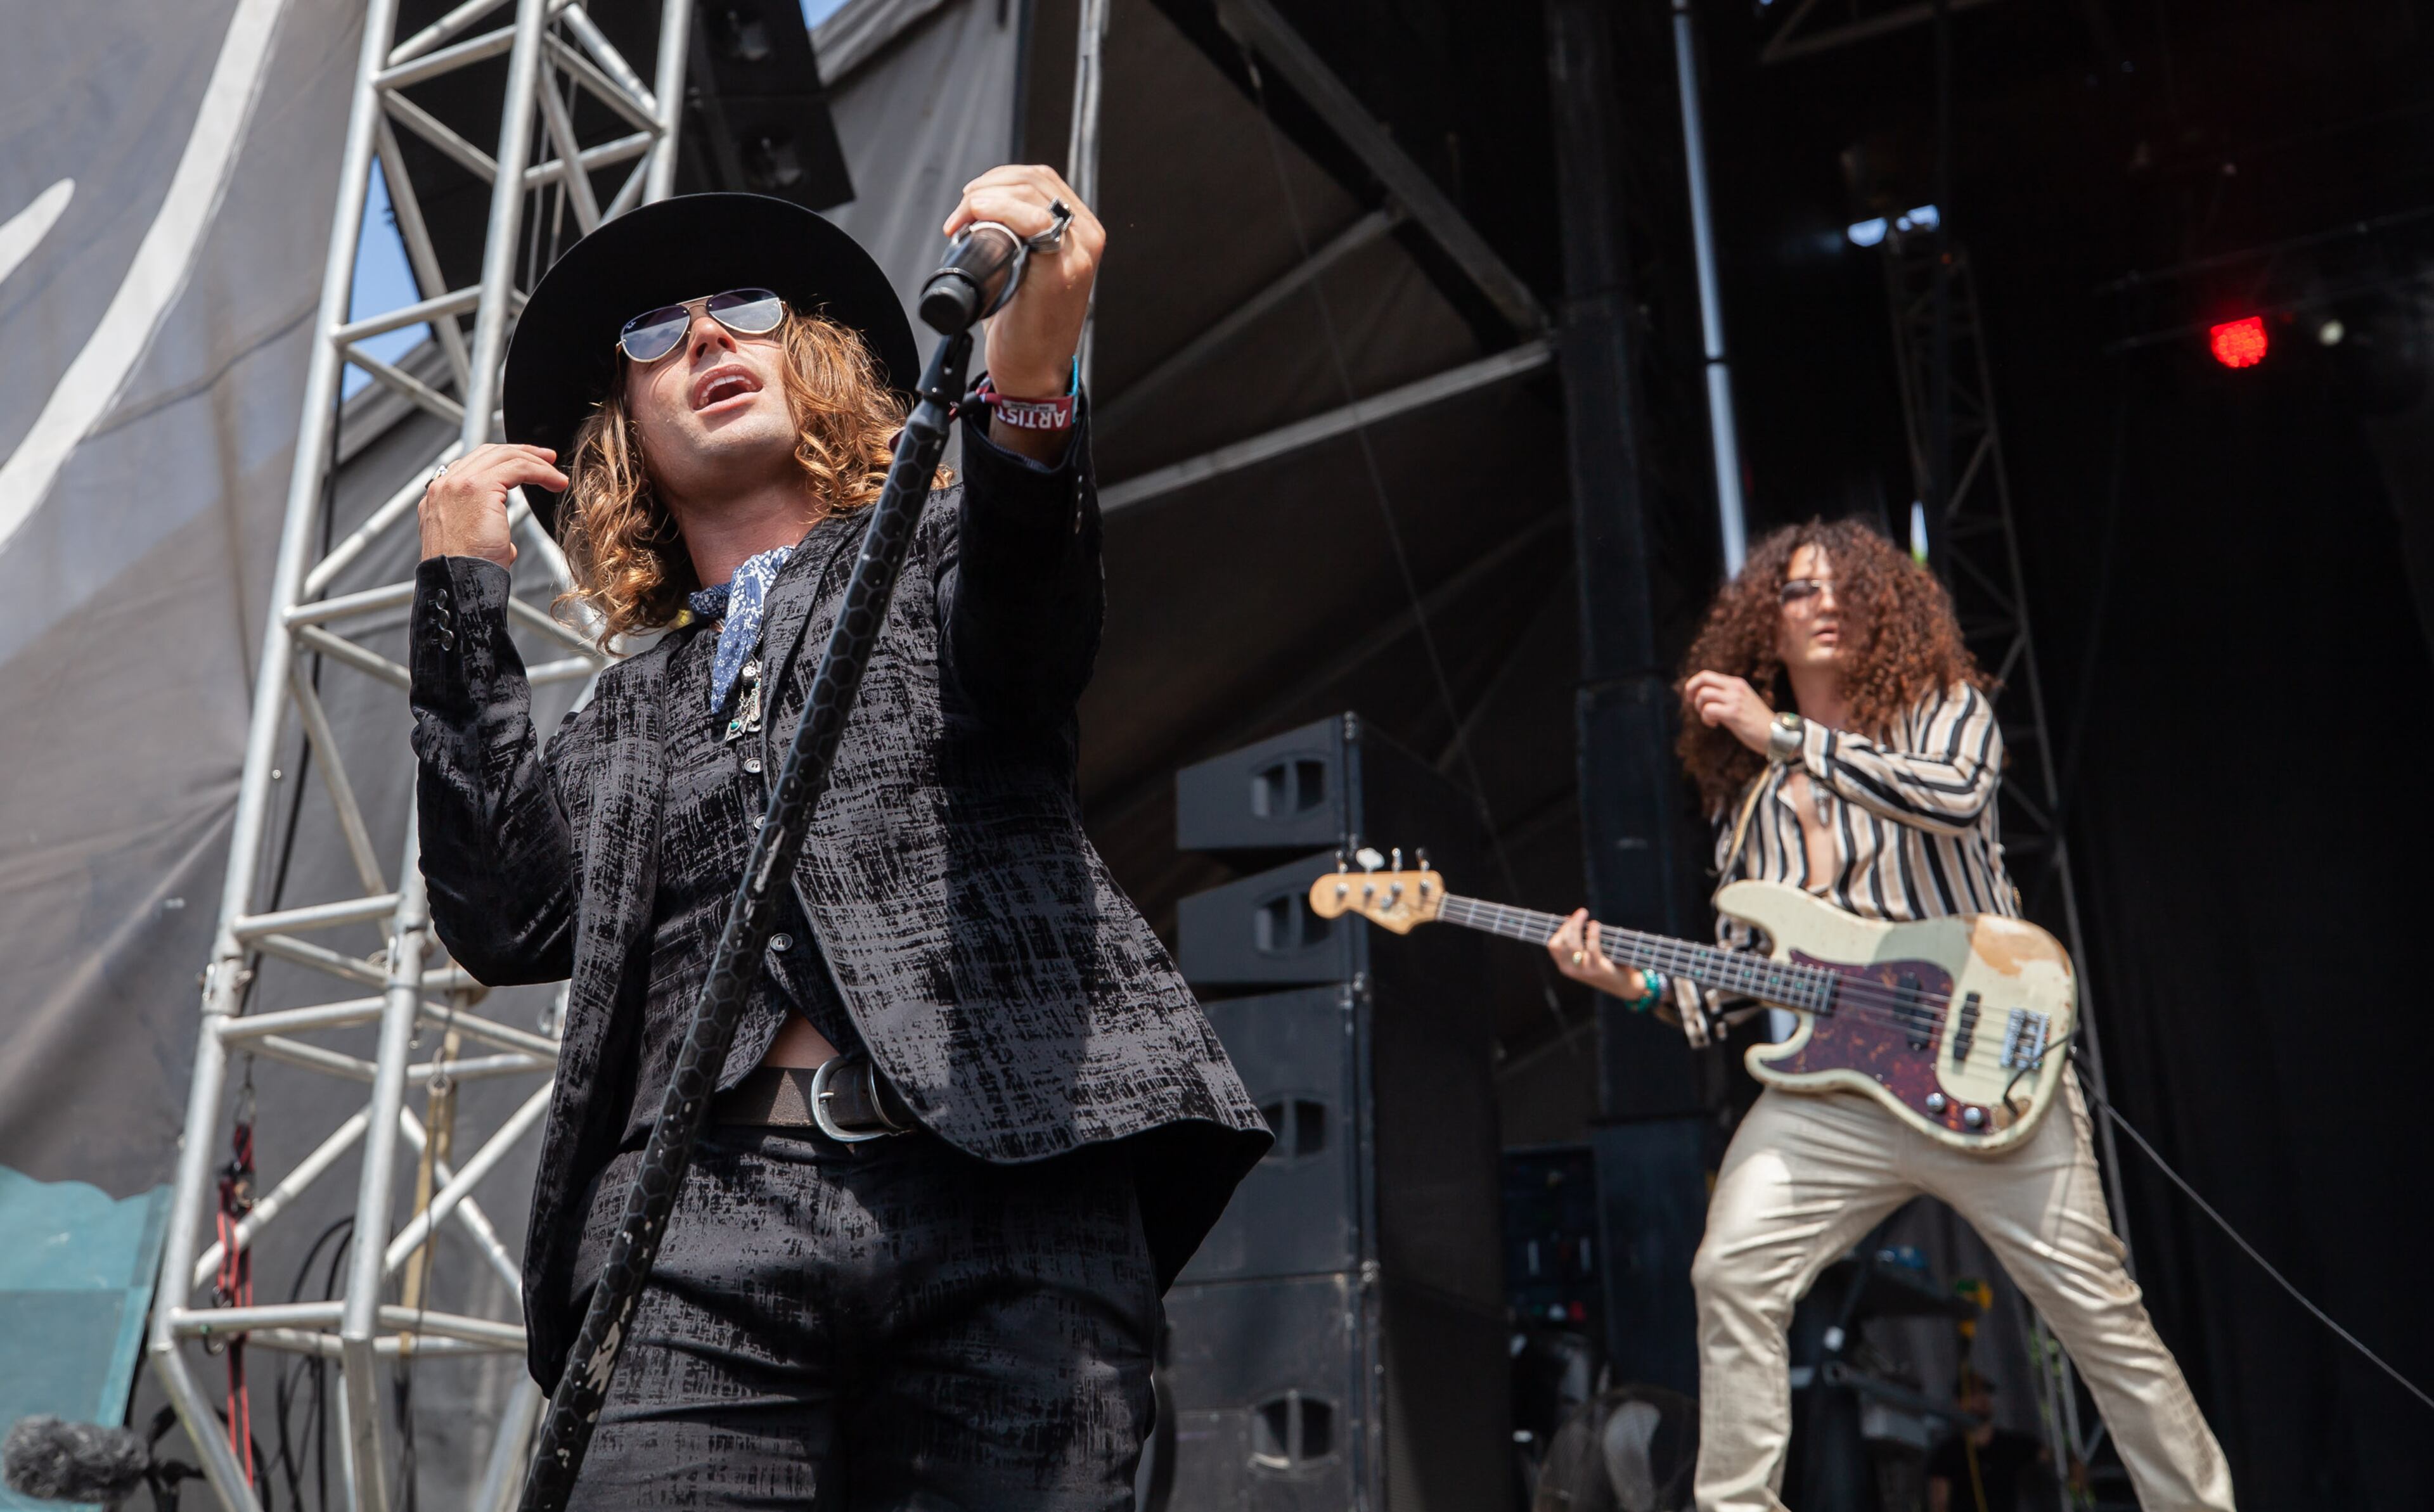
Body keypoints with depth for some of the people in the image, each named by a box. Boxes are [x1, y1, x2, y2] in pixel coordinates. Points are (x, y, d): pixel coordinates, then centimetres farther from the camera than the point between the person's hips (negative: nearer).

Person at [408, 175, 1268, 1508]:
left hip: (1007, 1187, -2)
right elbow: (508, 921, 10)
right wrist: (461, 599, 14)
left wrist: (1027, 384, -27)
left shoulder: (942, 549, 20)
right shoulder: (630, 711, 27)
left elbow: (1029, 644, -6)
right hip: (706, 1210, 3)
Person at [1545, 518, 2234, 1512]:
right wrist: (1642, 984, -8)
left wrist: (1783, 736, -23)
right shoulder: (1746, 792, 13)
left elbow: (1956, 796, -23)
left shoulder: (1944, 708, 3)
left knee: (2102, 1314, 4)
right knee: (1732, 1276, -13)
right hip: (1828, 1085, 3)